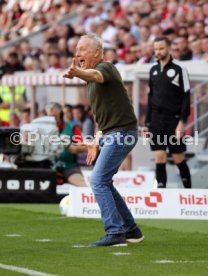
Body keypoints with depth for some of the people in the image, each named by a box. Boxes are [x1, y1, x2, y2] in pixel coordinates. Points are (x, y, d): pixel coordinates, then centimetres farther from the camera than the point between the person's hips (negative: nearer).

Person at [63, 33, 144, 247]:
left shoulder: (105, 68, -14)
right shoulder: (92, 82, 17)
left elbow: (96, 75, -41)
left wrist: (77, 73, -62)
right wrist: (96, 141, 15)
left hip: (121, 132, -10)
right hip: (111, 134, 10)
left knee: (98, 181, -15)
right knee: (103, 182, 14)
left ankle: (115, 233, -16)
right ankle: (131, 230, 21)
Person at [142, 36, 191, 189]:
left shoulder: (179, 69, -5)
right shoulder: (154, 70, 11)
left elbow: (186, 97, -8)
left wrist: (182, 122, -14)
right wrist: (147, 123, 13)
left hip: (173, 120, -4)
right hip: (156, 121, 4)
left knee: (179, 159, 1)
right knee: (159, 158, -2)